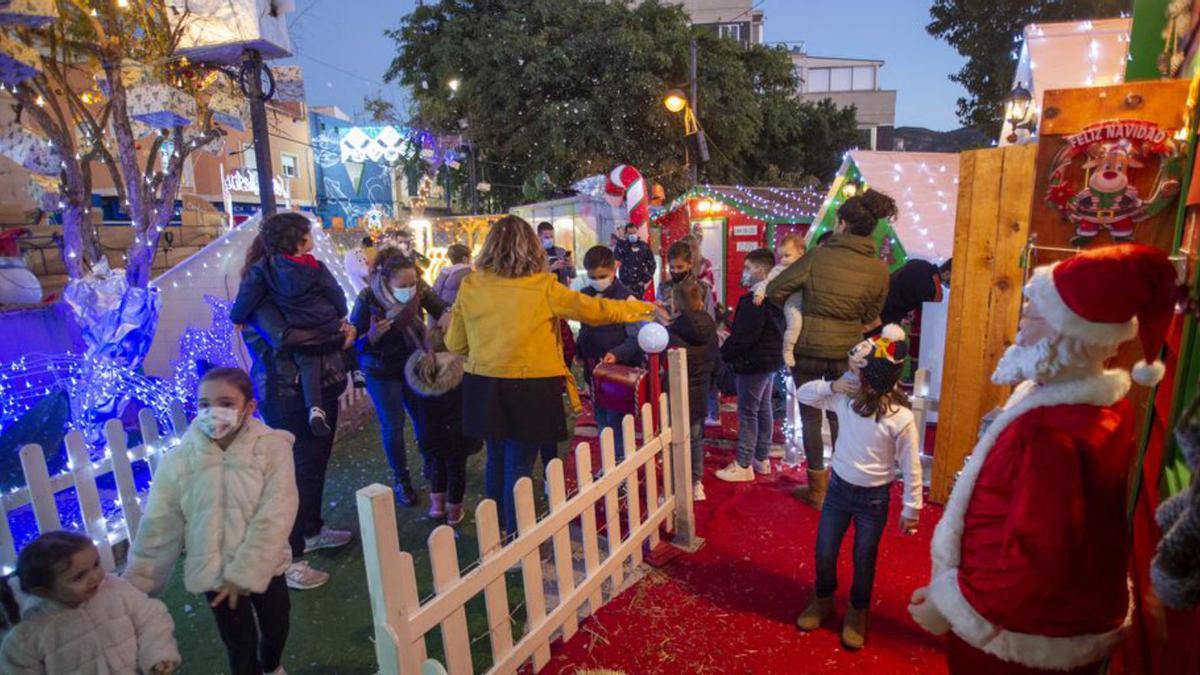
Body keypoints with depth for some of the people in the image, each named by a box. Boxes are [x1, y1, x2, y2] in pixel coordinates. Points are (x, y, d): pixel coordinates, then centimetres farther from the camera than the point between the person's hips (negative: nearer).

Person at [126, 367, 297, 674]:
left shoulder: (273, 447, -19)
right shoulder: (178, 460, -12)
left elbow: (274, 517, -20)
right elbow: (158, 529, -3)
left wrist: (244, 574, -21)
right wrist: (137, 586, 0)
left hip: (265, 566, 0)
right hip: (214, 572, 0)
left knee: (277, 627, 21)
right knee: (240, 643, 12)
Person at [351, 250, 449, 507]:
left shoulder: (420, 291, -19)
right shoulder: (368, 299, -25)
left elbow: (443, 310, -7)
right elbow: (356, 342, -16)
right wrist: (372, 335, -37)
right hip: (382, 372, -2)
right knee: (393, 426, 3)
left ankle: (430, 467, 32)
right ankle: (401, 478, 24)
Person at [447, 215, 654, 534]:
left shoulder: (470, 285, -2)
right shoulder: (543, 287, -11)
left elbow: (454, 343, 6)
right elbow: (595, 310, -3)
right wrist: (643, 308, 11)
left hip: (484, 386, 4)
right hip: (528, 391, -4)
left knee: (496, 460, 20)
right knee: (518, 466, 6)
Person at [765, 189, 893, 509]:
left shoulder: (818, 256, -14)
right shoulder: (880, 269, -6)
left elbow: (775, 290, -10)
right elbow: (869, 317, 5)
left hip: (808, 348, -2)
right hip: (846, 352, 3)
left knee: (811, 417, 11)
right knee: (840, 417, 20)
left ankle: (818, 490, 21)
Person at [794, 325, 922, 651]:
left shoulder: (901, 418, -22)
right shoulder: (845, 397, -12)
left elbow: (911, 467, -13)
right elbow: (803, 394, -1)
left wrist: (911, 509, -6)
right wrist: (831, 386, -19)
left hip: (874, 497, -3)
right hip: (839, 487, 4)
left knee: (864, 559, 16)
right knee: (824, 552, 15)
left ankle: (857, 613, 41)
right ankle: (823, 600, 43)